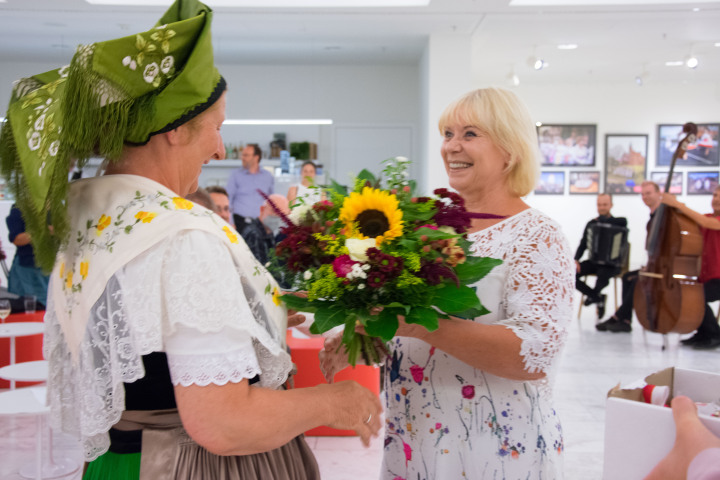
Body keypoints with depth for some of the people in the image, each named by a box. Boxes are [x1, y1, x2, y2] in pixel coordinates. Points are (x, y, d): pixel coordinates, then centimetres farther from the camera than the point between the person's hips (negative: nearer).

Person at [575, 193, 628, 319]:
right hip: (593, 261, 4)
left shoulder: (617, 222, -1)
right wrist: (576, 260, -8)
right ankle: (598, 298, -5)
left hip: (611, 264, -4)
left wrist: (602, 219, -12)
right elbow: (583, 245, 10)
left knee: (603, 275, -37)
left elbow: (624, 221, -26)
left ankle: (592, 296, 0)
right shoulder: (591, 224, 10)